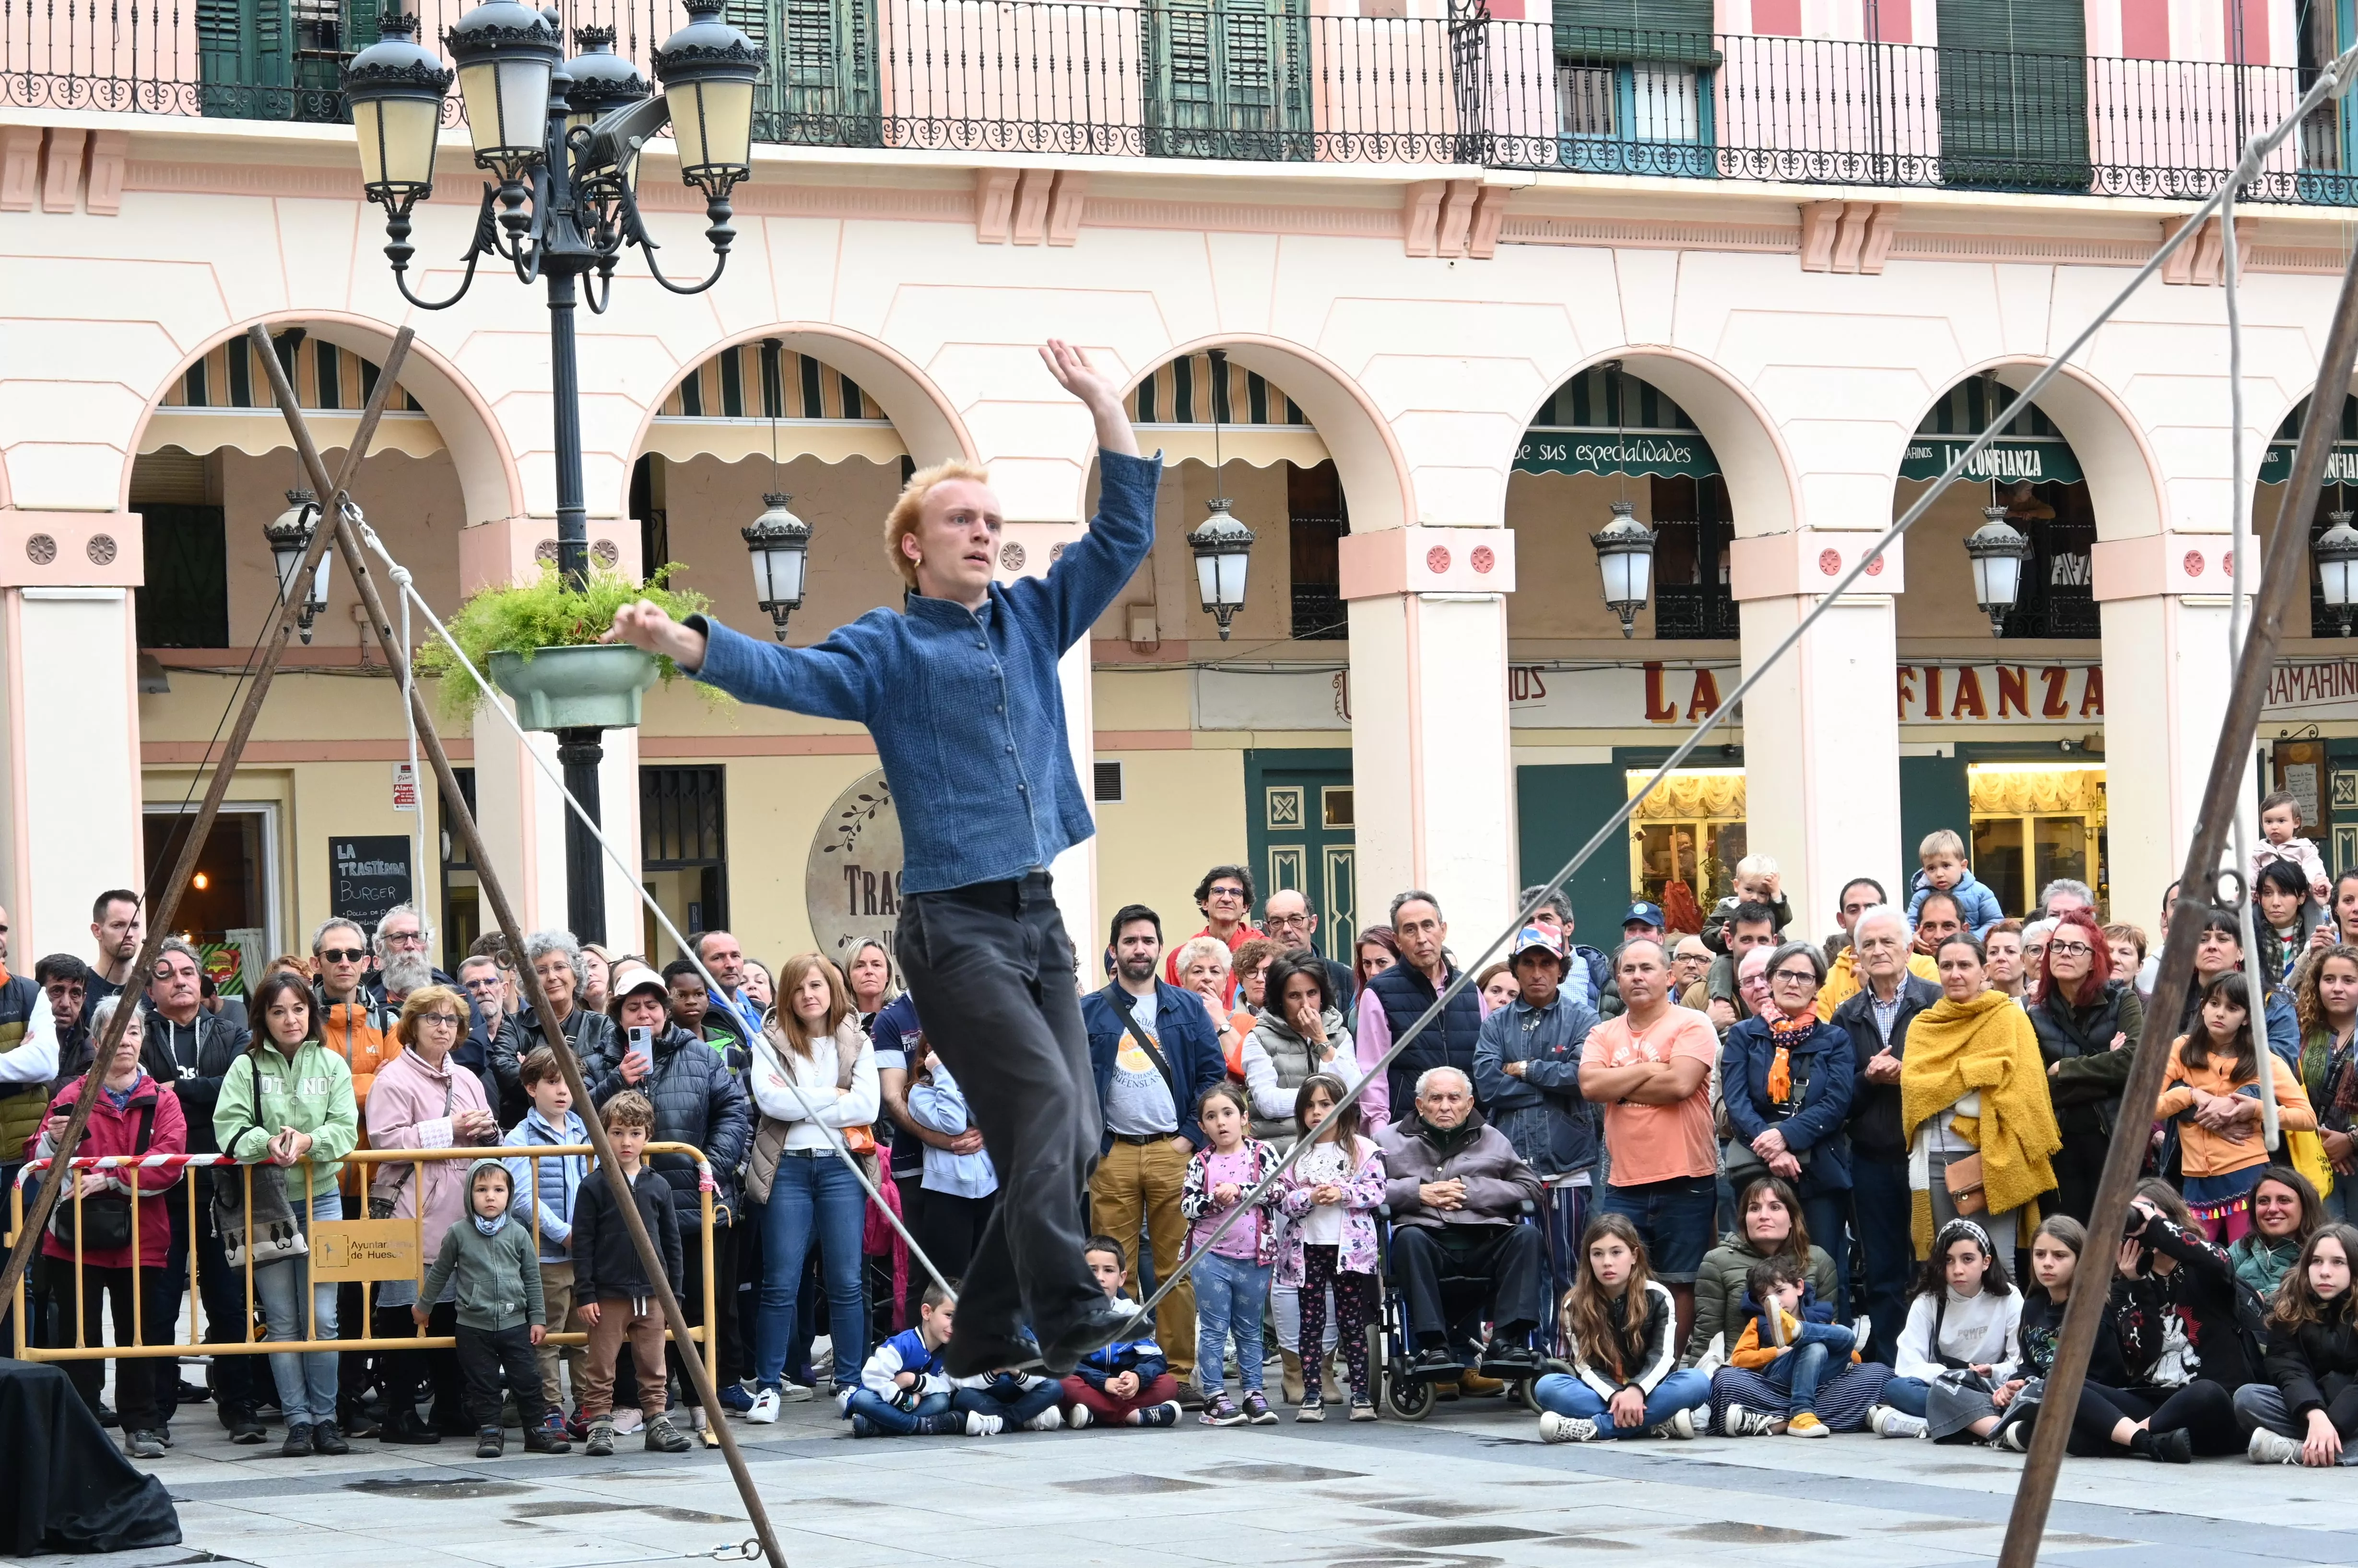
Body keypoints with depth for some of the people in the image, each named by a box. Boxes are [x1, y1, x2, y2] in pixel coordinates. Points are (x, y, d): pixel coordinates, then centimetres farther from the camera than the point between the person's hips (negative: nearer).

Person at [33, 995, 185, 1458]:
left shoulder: (161, 1101, 6)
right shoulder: (72, 1098, 7)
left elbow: (170, 1163, -8)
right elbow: (41, 1164, 4)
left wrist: (109, 1179, -18)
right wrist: (53, 1141, -19)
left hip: (141, 1240, 0)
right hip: (76, 1240, 0)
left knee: (142, 1334, 3)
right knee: (80, 1334, 1)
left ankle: (142, 1425, 10)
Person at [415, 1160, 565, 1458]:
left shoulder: (519, 1234, 1)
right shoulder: (458, 1235, -1)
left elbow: (533, 1279, 7)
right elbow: (439, 1273, 13)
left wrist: (538, 1319, 6)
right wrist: (424, 1306, 20)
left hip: (515, 1324, 1)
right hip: (474, 1325, -1)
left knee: (527, 1380, 3)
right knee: (483, 1383, 4)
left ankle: (538, 1429, 12)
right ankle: (489, 1432, 12)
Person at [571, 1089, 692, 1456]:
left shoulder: (658, 1187, 7)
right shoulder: (594, 1188, -3)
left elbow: (672, 1243, 12)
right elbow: (582, 1244, -3)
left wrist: (675, 1293, 9)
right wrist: (585, 1294, -8)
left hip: (652, 1295, 3)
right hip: (608, 1296, -3)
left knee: (653, 1367, 8)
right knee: (601, 1367, 1)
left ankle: (657, 1420, 16)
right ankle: (599, 1425, 7)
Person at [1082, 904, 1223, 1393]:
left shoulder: (1188, 1008, 11)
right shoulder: (1089, 1013, 10)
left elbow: (1213, 1075, 7)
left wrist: (1192, 1137, -3)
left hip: (1172, 1151, 0)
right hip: (1113, 1154, 0)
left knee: (1177, 1269, -3)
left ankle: (1179, 1371, -1)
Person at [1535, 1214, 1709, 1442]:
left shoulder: (1658, 1297, -2)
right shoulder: (1576, 1304, -1)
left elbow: (1663, 1357, -12)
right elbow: (1585, 1365, -9)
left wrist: (1636, 1391, -32)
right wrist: (1615, 1396, -29)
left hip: (1647, 1392, 0)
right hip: (1602, 1394, 0)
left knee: (1698, 1382, -31)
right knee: (1546, 1386, -28)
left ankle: (1594, 1428, -37)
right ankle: (1657, 1423, -36)